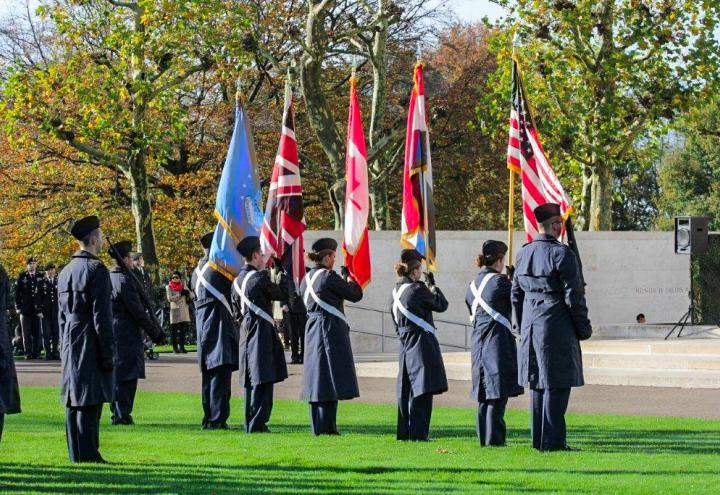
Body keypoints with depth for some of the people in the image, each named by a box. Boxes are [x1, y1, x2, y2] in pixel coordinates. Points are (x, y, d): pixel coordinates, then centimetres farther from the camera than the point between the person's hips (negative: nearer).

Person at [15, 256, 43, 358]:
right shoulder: (22, 277, 7)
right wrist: (18, 307, -2)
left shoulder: (40, 277, 8)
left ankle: (36, 353, 4)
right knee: (26, 334, 1)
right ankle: (28, 353, 4)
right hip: (25, 310, 0)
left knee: (38, 333, -2)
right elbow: (17, 293, 6)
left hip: (38, 310, 0)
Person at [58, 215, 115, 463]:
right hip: (91, 346, -9)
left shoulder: (65, 272, 14)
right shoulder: (96, 270, -13)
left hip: (70, 348, 9)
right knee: (90, 402, -8)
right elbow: (101, 315, -16)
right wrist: (108, 352, -13)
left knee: (73, 401, 9)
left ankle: (76, 454, 13)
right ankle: (88, 455, -10)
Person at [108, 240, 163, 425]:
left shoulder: (107, 278, 10)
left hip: (111, 332, 9)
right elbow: (137, 311, -16)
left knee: (117, 375, 13)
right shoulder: (124, 280, -16)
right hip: (127, 333, -9)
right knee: (127, 375, -4)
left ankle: (118, 413, 18)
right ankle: (122, 414, -5)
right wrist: (154, 331, -9)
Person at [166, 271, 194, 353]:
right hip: (175, 311, -4)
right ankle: (175, 347, 0)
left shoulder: (183, 286, 12)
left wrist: (188, 293, -10)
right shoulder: (169, 287, 1)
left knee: (183, 329, 2)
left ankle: (182, 347, 8)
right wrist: (180, 294, -17)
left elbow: (192, 295, 13)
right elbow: (169, 298, -11)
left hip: (184, 310, 4)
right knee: (174, 329, -3)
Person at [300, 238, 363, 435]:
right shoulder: (328, 276, -14)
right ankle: (327, 426, -6)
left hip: (312, 329, 8)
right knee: (331, 380, -4)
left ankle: (317, 426, 14)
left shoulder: (306, 278, 10)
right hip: (331, 330, -8)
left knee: (317, 379, 11)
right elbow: (356, 294, -9)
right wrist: (348, 276, 10)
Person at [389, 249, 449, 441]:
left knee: (406, 391, 11)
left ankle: (404, 432, 15)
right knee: (421, 392, -6)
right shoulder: (417, 289, -14)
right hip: (422, 344, -8)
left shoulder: (395, 292, 9)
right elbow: (442, 305, -2)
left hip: (405, 345, 8)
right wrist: (433, 285, 10)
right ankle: (417, 433, -7)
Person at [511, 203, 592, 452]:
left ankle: (538, 439, 16)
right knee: (556, 384, -4)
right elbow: (574, 296, -12)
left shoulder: (524, 253, 9)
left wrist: (520, 327, 23)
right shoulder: (561, 254, -13)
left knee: (537, 384, 12)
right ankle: (552, 440, -6)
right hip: (557, 329, -7)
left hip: (531, 327, 7)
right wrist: (584, 328, -2)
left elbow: (516, 294, 15)